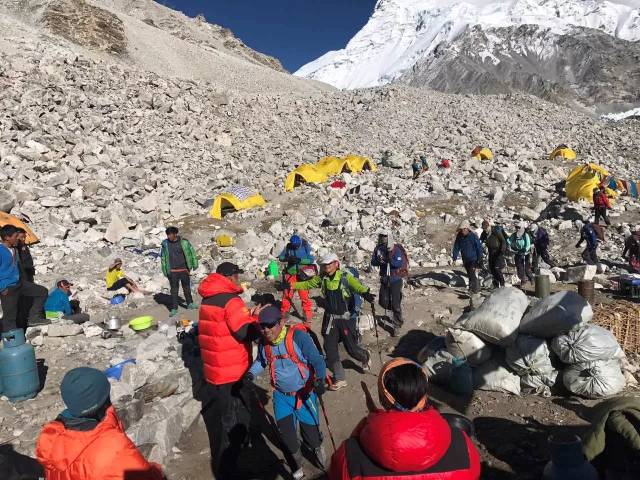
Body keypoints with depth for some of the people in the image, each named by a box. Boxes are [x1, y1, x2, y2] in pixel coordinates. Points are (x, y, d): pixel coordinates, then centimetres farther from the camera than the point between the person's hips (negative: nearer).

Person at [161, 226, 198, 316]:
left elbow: (192, 252, 3)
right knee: (174, 290, 1)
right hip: (172, 271, 0)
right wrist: (165, 270, 6)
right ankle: (174, 309, 8)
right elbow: (163, 257, 7)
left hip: (184, 269, 0)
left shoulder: (184, 242, -5)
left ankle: (190, 304, 30)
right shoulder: (165, 244, -1)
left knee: (187, 288, 13)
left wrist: (194, 264, 2)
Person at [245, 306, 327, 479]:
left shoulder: (298, 336, -26)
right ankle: (296, 458, 38)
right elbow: (261, 361, 14)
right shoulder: (264, 343, -8)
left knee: (310, 430, 5)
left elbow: (317, 360, -23)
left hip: (305, 393, -4)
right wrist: (251, 374, -3)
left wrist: (320, 379, -38)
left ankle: (317, 448, 43)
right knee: (285, 432, 5)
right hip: (281, 395, 4)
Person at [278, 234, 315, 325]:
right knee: (287, 294, 10)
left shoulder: (305, 246, -9)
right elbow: (280, 257, 0)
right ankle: (284, 313, 28)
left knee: (304, 296, -4)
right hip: (290, 274, 3)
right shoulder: (288, 247, -3)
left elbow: (311, 259, -13)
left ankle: (308, 316, 7)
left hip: (302, 274, -2)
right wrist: (287, 258, -21)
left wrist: (300, 260, -26)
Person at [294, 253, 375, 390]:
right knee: (330, 349, 3)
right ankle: (339, 379, 18)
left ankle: (365, 357, 40)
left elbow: (357, 286, -31)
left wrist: (365, 293, -52)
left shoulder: (345, 277, -14)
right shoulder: (322, 278, 0)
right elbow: (306, 285, 11)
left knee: (351, 348, 4)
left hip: (345, 318, -4)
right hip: (330, 319, 4)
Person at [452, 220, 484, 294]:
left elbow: (479, 247, -12)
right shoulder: (459, 236, -3)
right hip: (465, 259, 6)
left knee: (473, 274, -14)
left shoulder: (473, 236, -16)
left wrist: (480, 259, -13)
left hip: (473, 259, -5)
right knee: (469, 274, 14)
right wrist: (454, 257, -4)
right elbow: (456, 247, 3)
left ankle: (475, 289, -7)